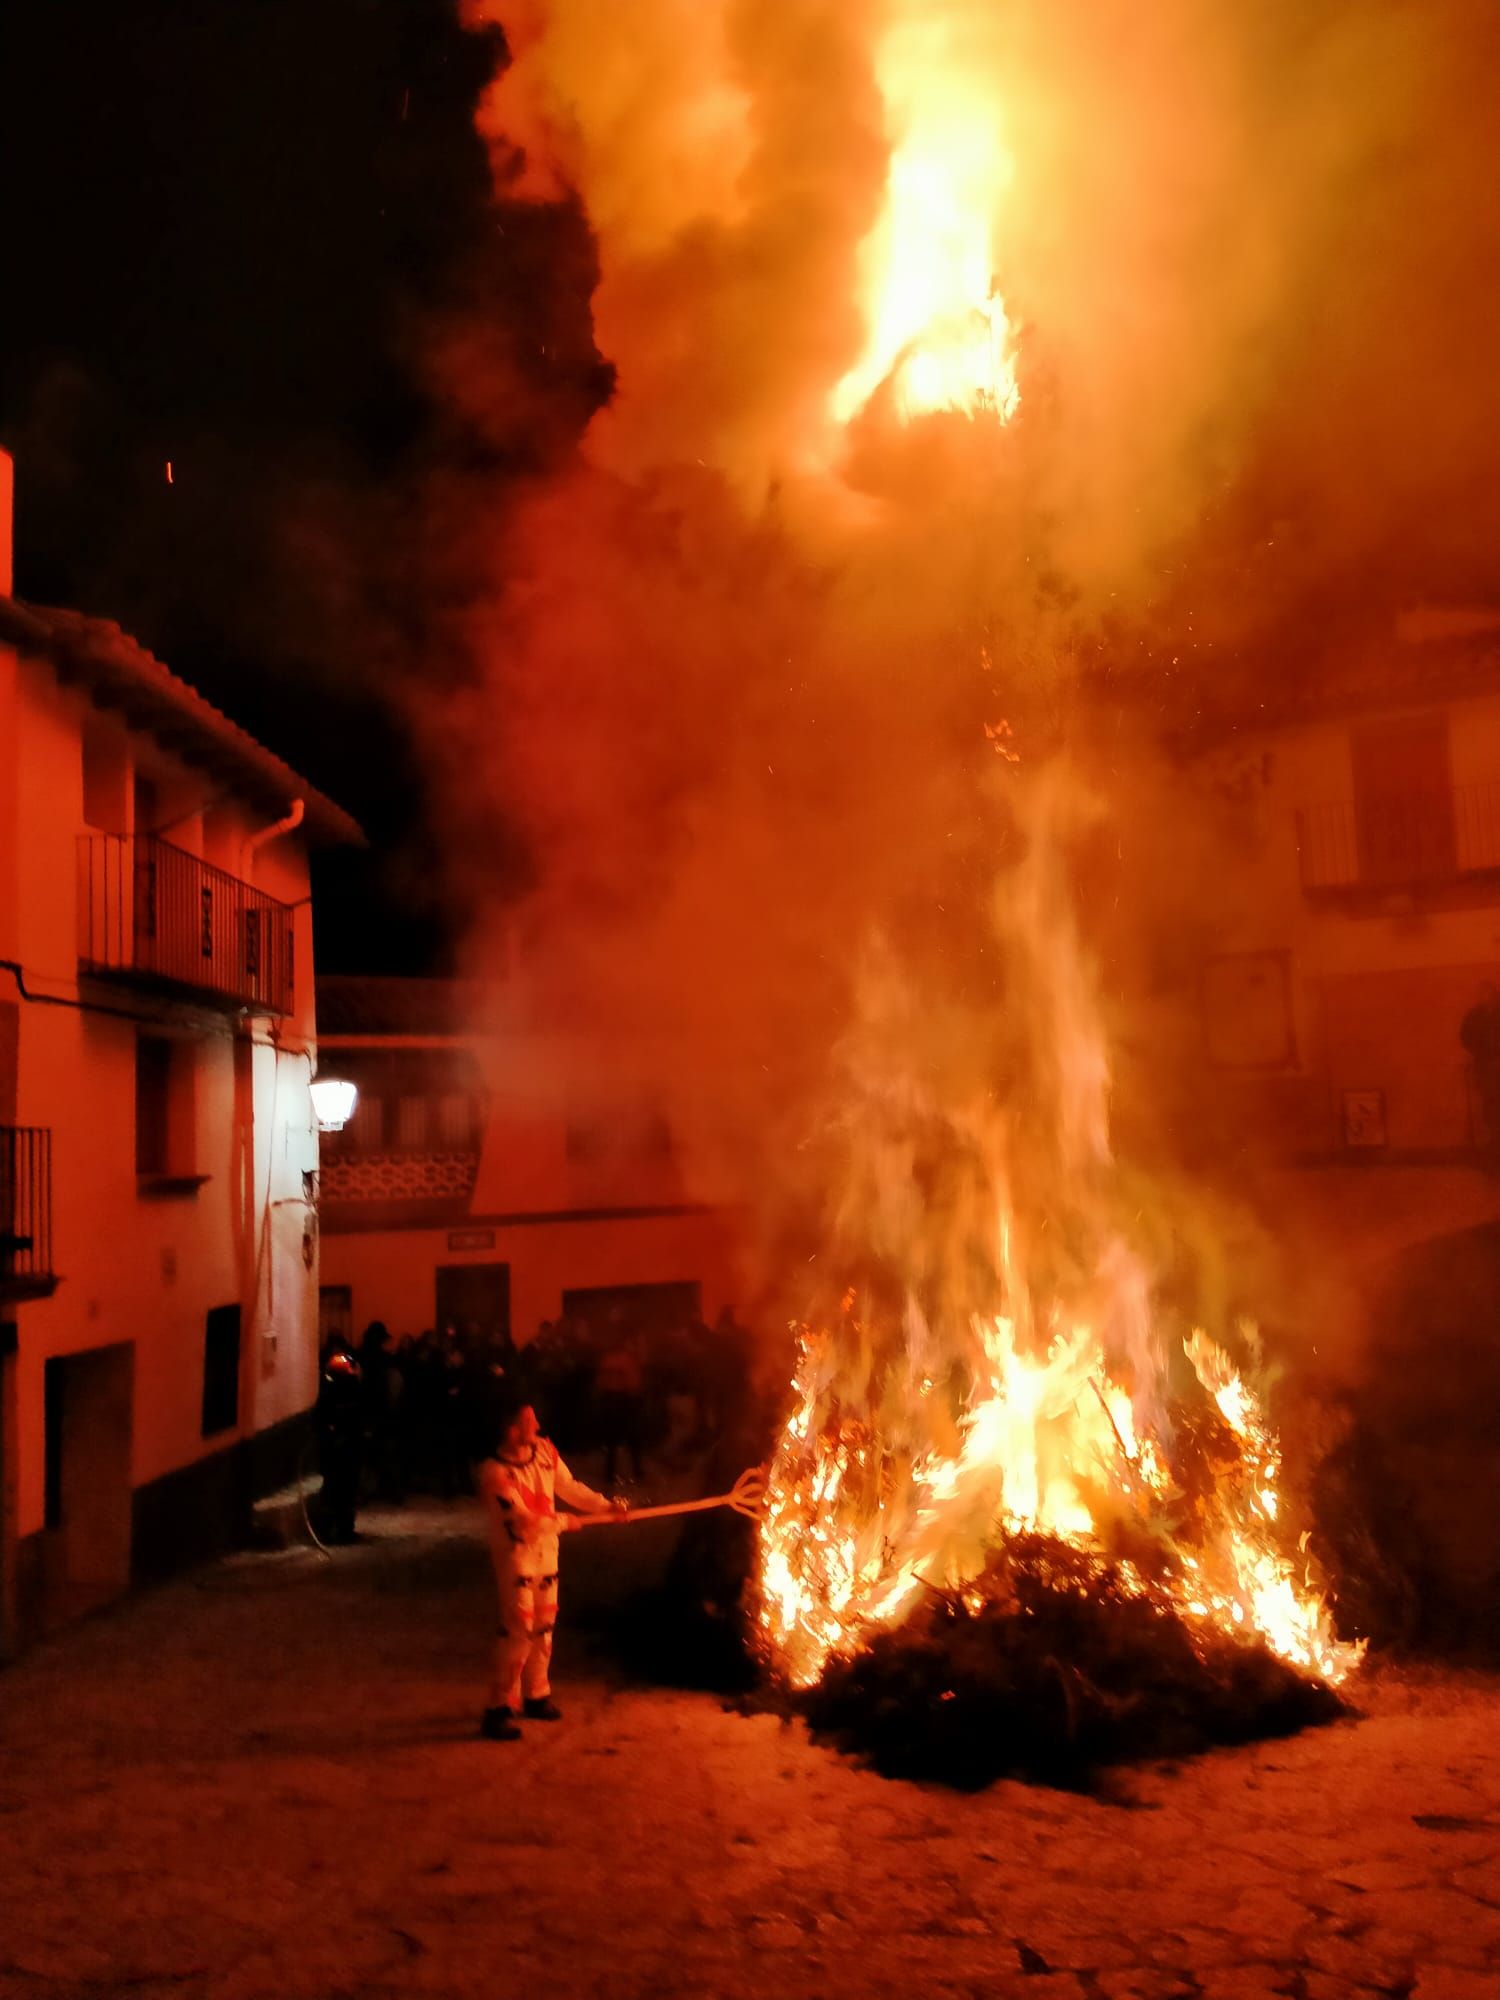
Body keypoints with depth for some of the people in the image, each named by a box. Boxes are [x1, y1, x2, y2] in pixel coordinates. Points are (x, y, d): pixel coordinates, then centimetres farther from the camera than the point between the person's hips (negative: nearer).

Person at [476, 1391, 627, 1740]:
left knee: (543, 1625, 16)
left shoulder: (544, 1451, -7)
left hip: (546, 1550, 7)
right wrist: (563, 1522, -10)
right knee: (518, 1629, -10)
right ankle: (499, 1708, 1)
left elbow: (569, 1487, 8)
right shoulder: (494, 1472, -26)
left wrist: (606, 1505, 3)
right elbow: (524, 1523, -24)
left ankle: (536, 1695, 32)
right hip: (515, 1554, -7)